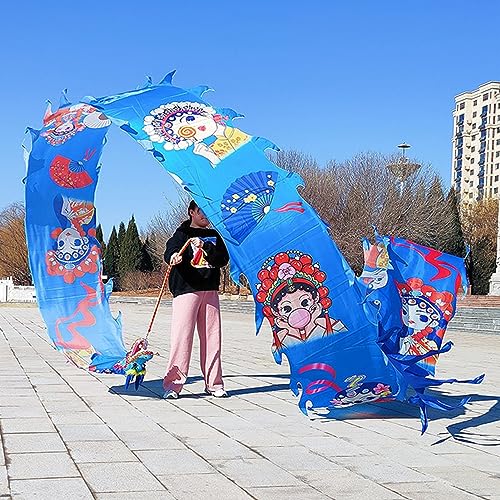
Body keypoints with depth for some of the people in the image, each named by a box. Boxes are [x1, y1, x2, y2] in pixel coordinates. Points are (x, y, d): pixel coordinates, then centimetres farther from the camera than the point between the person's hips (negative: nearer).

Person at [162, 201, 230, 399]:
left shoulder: (213, 236, 20)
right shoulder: (182, 234, 6)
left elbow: (224, 258, 6)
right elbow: (170, 250, -13)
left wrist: (205, 247, -10)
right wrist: (173, 256, -37)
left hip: (210, 290, 4)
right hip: (186, 288, -4)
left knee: (212, 337, 5)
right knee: (182, 336, -10)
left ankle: (214, 383, 13)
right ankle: (173, 383, -7)